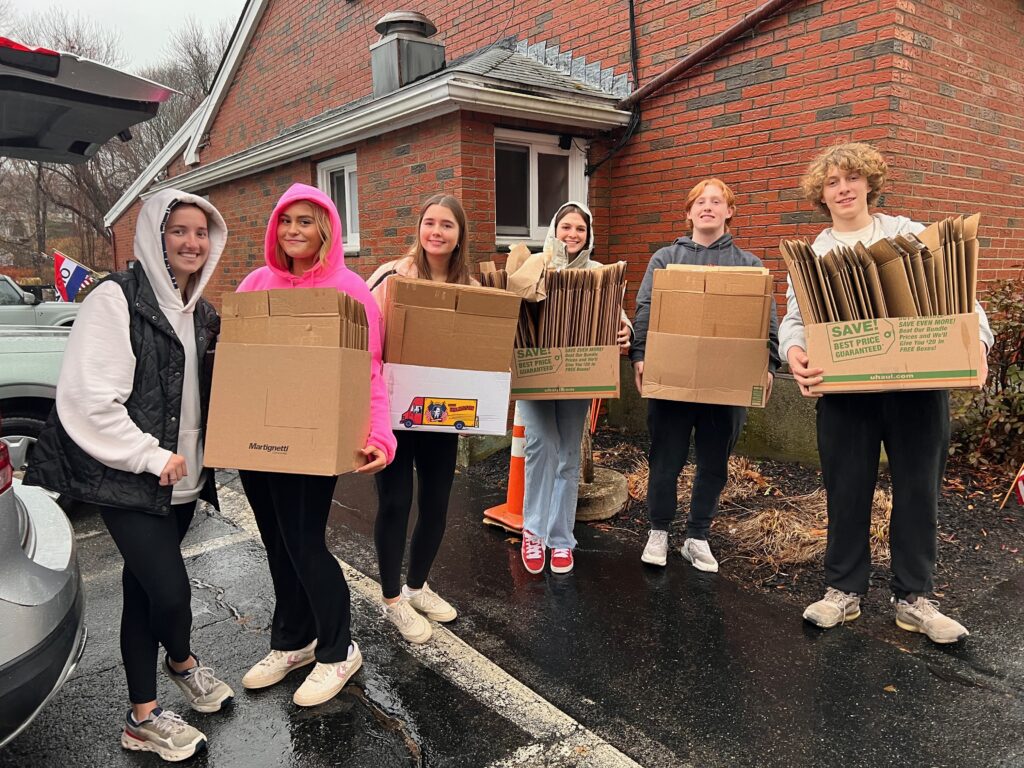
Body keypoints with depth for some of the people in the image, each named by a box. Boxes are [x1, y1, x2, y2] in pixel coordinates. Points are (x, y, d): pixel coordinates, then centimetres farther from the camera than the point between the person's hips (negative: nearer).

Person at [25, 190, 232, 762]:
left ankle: (143, 717, 31)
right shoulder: (117, 299, -13)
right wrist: (152, 457, -16)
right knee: (170, 589, -8)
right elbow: (87, 399, -19)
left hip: (181, 478, 7)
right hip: (129, 480, -7)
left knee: (145, 587, 16)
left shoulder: (200, 311, 10)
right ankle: (182, 662, 27)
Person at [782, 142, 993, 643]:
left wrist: (977, 341, -15)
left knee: (918, 489, 8)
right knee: (846, 491, 7)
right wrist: (795, 351, -23)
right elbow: (795, 318, 0)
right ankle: (844, 591, 22)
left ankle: (913, 598, 23)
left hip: (918, 382, 1)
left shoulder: (912, 235, 9)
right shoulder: (812, 255, 10)